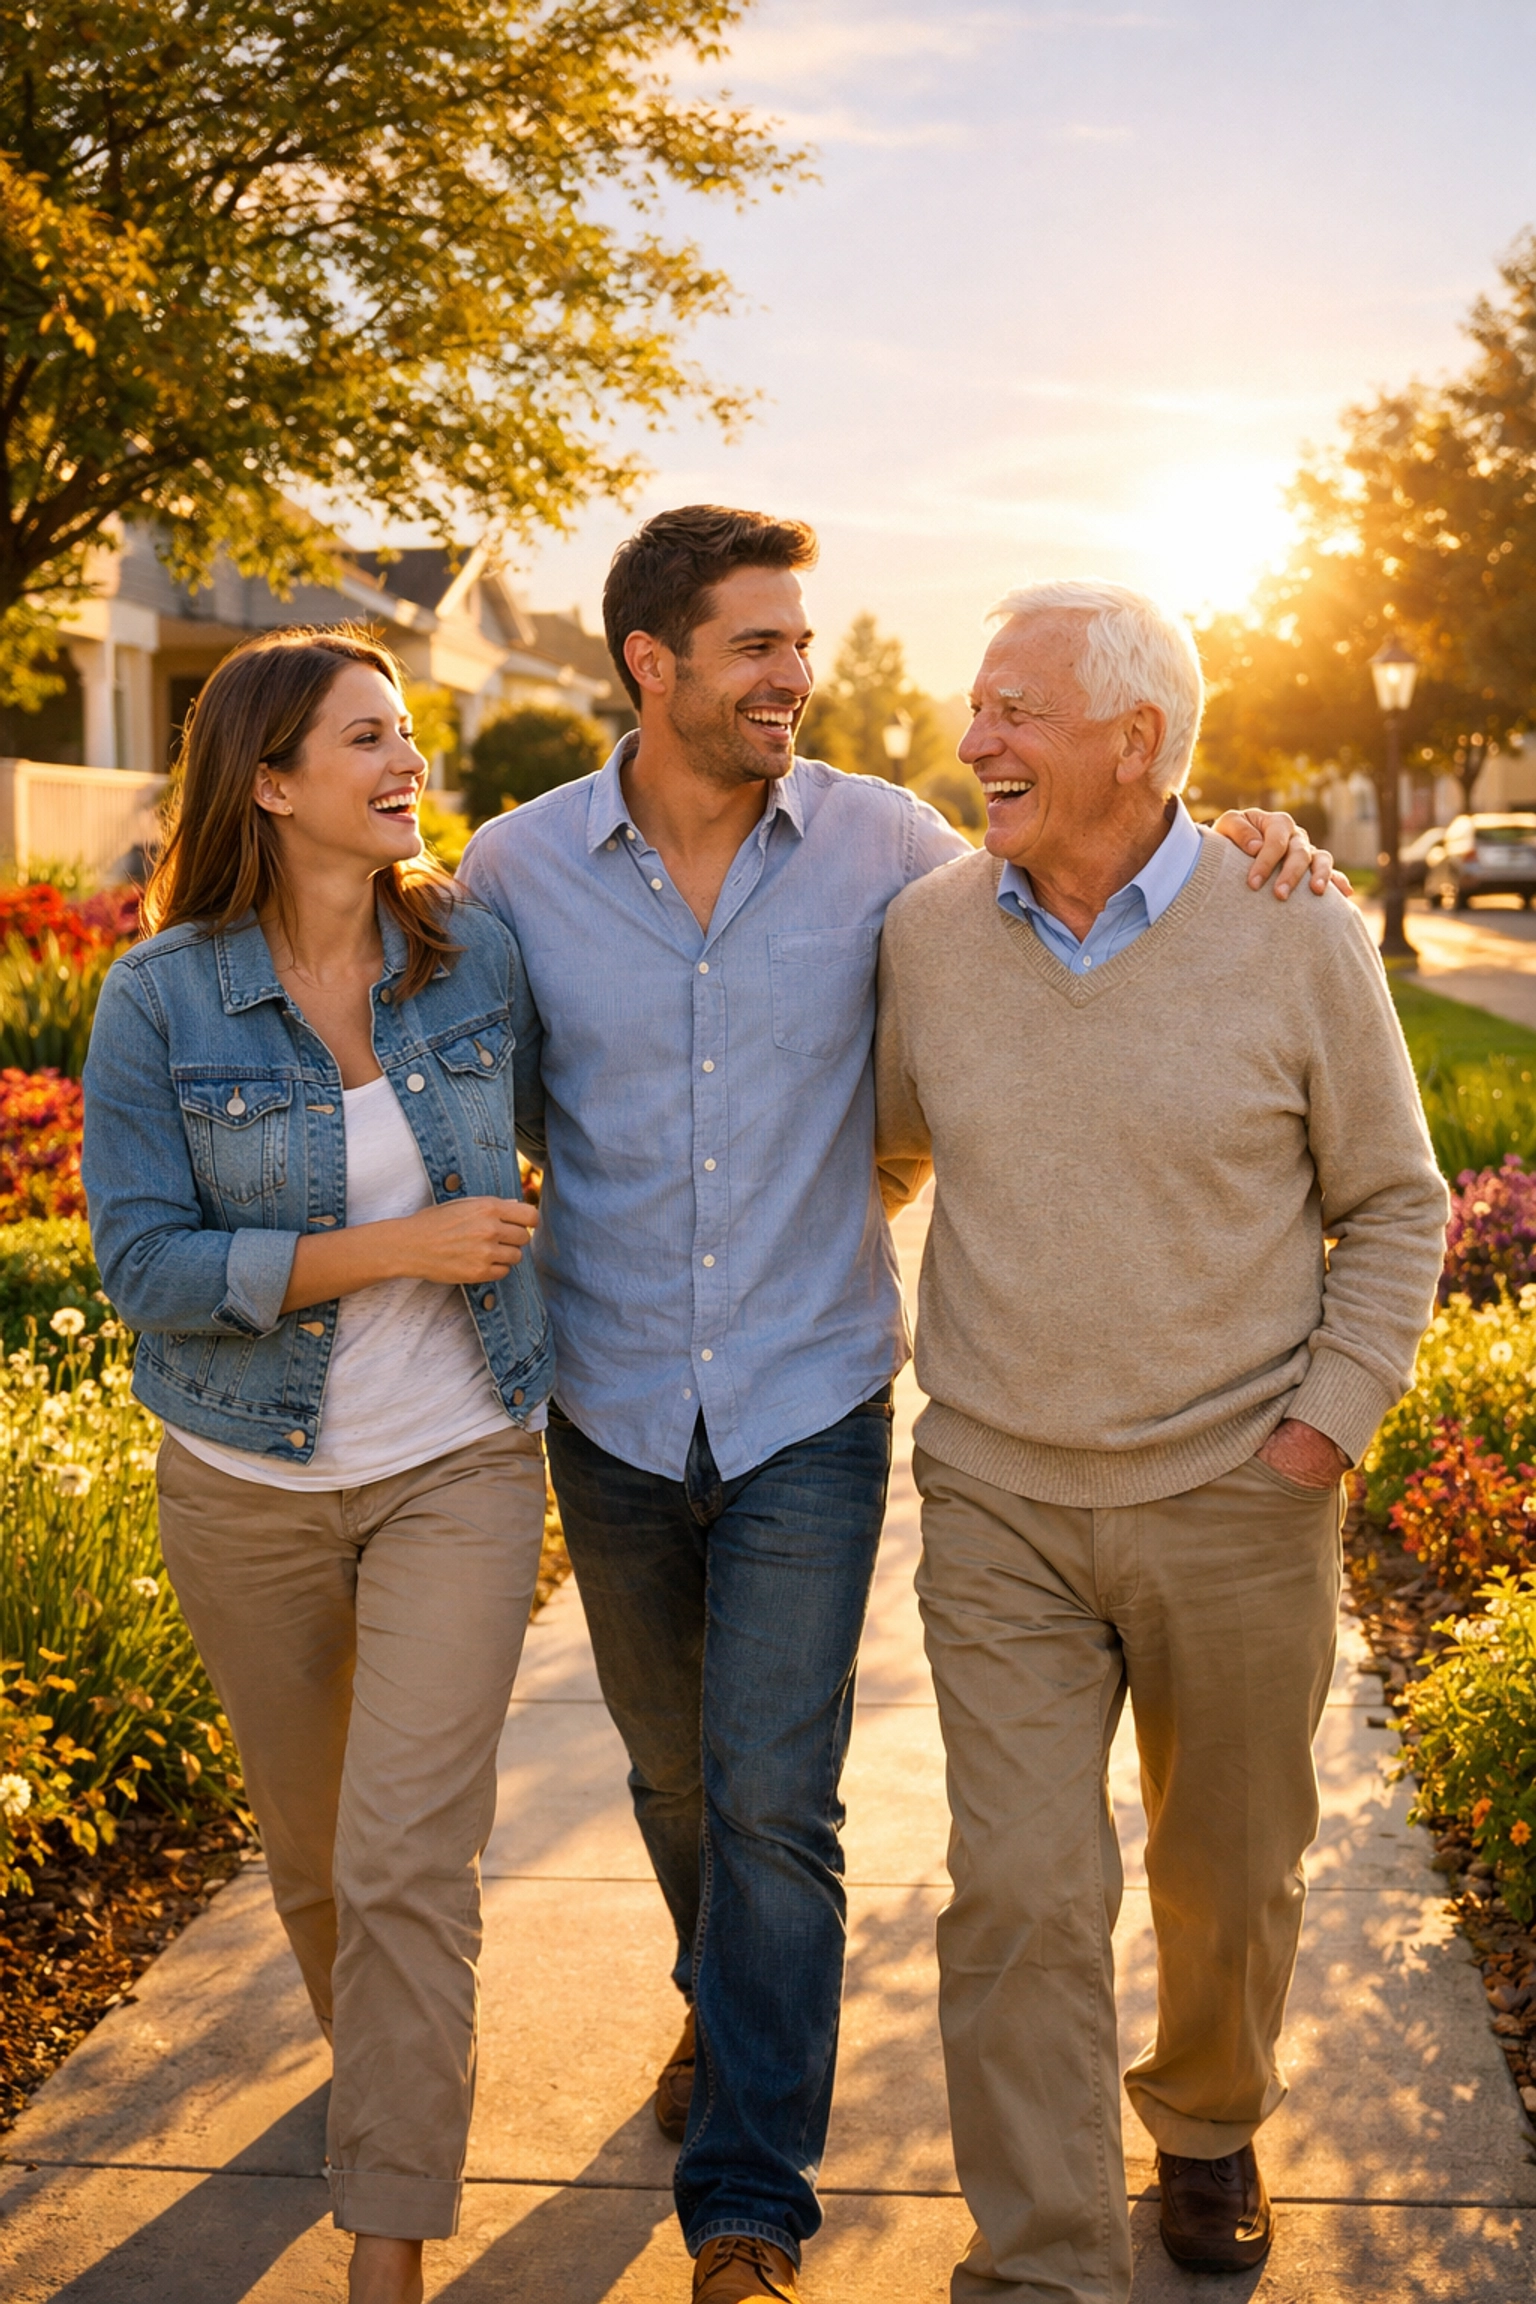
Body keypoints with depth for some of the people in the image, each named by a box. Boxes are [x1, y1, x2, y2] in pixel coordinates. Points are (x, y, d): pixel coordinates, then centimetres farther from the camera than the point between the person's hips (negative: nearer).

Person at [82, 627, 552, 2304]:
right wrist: (394, 1247, -23)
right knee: (311, 1848, 19)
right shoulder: (159, 998, -12)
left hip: (457, 1469, 0)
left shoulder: (473, 954, -5)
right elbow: (145, 1263, -16)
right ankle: (389, 2058, 50)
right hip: (249, 1486, 0)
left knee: (407, 1861, -7)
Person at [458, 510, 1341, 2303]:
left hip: (809, 1411, -2)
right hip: (614, 1415, 2)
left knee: (774, 1802, -3)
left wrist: (1238, 843, -5)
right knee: (675, 1771, 20)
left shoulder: (877, 841, -6)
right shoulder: (515, 869, -5)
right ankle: (726, 2004, 49)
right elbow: (482, 1118, 7)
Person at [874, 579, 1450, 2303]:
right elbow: (880, 1157, 16)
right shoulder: (928, 935, -1)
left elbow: (1393, 1205, 2)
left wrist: (1329, 1418, -5)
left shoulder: (1297, 934, -7)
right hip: (998, 1511, 1)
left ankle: (1207, 2127, 46)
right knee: (1020, 1899, -3)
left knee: (1230, 1878, 17)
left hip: (1236, 1504, 0)